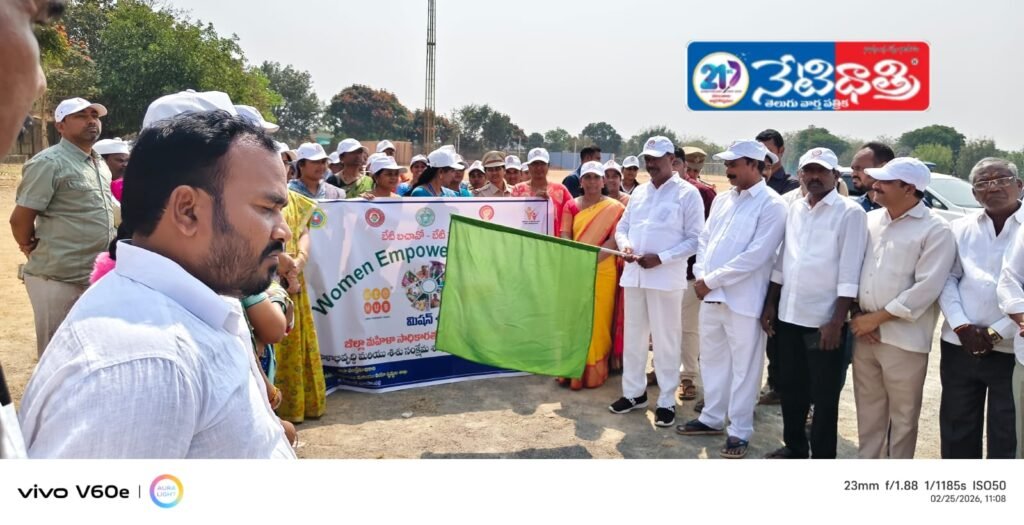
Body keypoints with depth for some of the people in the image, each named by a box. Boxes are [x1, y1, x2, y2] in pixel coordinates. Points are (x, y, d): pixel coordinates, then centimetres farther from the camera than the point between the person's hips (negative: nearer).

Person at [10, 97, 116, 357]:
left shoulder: (100, 163, 13)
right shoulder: (49, 163, -13)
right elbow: (20, 219, -14)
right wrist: (36, 251, 1)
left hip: (96, 276, 8)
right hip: (58, 278, -8)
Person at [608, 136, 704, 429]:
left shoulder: (687, 193, -4)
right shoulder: (639, 192, 13)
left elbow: (695, 239, -8)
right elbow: (622, 227, 16)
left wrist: (661, 258, -17)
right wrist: (625, 245, -7)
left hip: (666, 277, -5)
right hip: (634, 274, 5)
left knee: (665, 340, 2)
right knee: (633, 336, 13)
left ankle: (667, 401, 13)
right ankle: (634, 392, 26)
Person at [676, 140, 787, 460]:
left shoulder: (771, 205, -9)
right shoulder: (722, 199, 13)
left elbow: (755, 255, -16)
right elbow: (705, 239, 14)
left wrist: (712, 280, -15)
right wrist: (700, 275, -3)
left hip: (743, 299, -7)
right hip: (711, 295, 7)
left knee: (743, 366, 4)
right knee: (712, 359, 16)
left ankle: (739, 431, 15)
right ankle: (712, 418, 31)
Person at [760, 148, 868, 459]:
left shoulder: (849, 213, -9)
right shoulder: (794, 210, 10)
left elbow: (849, 273, -14)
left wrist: (837, 320, -18)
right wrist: (770, 304, 12)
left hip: (823, 320, -6)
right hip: (789, 316, 6)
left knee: (824, 395, 6)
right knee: (790, 387, 17)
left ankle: (822, 457, 19)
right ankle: (794, 446, 33)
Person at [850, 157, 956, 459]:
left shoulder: (935, 231, -10)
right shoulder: (870, 220, 8)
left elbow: (926, 288, -16)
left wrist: (876, 318, -14)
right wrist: (857, 314, -3)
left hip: (904, 339, -5)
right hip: (863, 334, 5)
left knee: (903, 416, 8)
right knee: (868, 411, 16)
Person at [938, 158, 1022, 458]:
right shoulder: (960, 228, 8)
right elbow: (947, 279, 3)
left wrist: (997, 333, -14)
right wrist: (961, 325, -10)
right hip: (959, 346, 3)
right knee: (956, 429, 13)